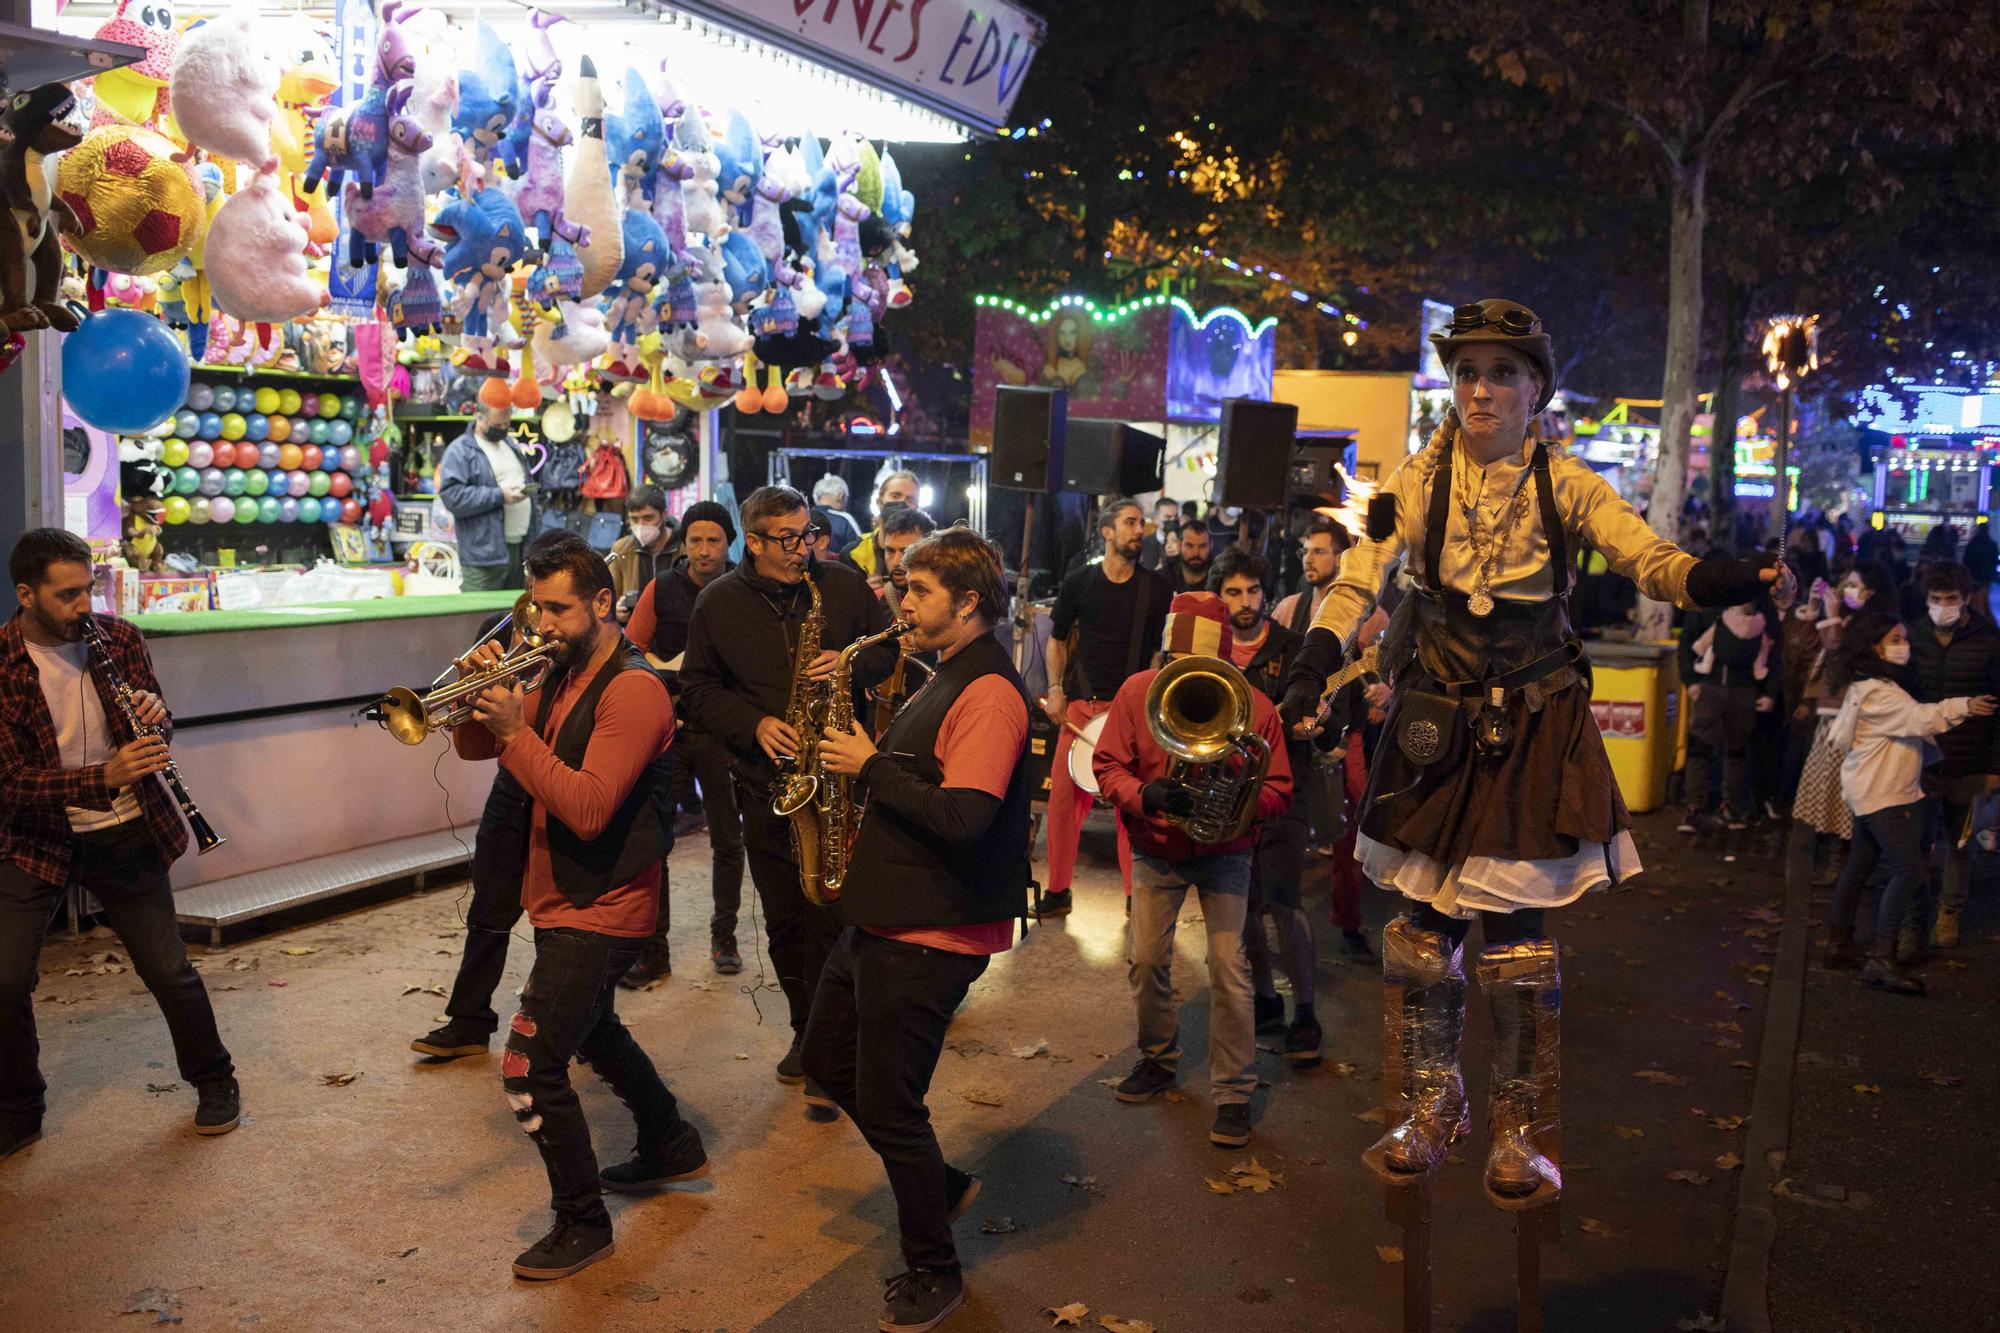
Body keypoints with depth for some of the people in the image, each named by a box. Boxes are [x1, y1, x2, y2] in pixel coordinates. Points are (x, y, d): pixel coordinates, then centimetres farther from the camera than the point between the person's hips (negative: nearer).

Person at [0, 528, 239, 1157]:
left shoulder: (118, 638, -5)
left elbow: (158, 736, 6)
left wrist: (157, 719, -19)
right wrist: (103, 779, -34)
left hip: (123, 834, 2)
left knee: (168, 969, 6)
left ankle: (215, 1080, 28)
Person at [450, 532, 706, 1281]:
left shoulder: (632, 690, -20)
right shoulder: (562, 677, 8)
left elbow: (588, 809, -29)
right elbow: (474, 748, 8)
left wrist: (516, 732, -29)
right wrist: (482, 695, -11)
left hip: (600, 909, -10)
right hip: (564, 901, 10)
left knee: (530, 1071, -10)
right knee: (593, 1033, 27)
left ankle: (582, 1225, 7)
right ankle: (672, 1150, 46)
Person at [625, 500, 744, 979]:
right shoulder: (661, 590, 1)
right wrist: (663, 670, -10)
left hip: (722, 730, 0)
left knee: (727, 839, 9)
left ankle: (724, 937, 26)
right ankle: (653, 949, 10)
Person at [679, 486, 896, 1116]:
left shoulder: (843, 584, 0)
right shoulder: (719, 603, 2)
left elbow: (889, 646, 8)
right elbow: (698, 689, 5)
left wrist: (851, 664, -14)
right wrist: (754, 725, -11)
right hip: (766, 783, 2)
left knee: (831, 917, -5)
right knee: (783, 921, 12)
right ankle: (806, 1029, 30)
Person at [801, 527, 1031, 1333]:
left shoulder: (990, 694, -20)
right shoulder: (949, 681, 13)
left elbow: (960, 816, -30)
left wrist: (870, 768, -19)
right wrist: (861, 755, 1)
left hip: (929, 935, -11)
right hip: (884, 917, 11)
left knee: (887, 1109, 0)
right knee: (826, 1059, 21)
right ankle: (940, 1184, 36)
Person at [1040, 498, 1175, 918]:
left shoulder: (1155, 588, 4)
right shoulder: (1078, 583, 6)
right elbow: (1058, 640, 16)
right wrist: (1055, 689, 4)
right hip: (1082, 702, 1)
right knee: (1064, 793, -1)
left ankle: (1137, 894, 9)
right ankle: (1057, 890, 11)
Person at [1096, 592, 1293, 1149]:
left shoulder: (1254, 705, -16)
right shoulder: (1137, 692, -13)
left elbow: (1278, 789, -10)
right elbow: (1107, 765, -9)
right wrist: (1145, 796, -30)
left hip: (1224, 852, -2)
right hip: (1156, 850, 2)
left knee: (1228, 967, -9)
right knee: (1146, 960, 4)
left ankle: (1233, 1092, 5)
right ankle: (1158, 1058, 31)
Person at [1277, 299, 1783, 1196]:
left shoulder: (1563, 484, -1)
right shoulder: (1418, 479, 1)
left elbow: (1651, 559, -11)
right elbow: (1359, 575, -8)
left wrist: (1730, 579, -33)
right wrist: (1312, 668, -24)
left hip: (1534, 730, -1)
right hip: (1434, 726, 1)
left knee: (1517, 928, 0)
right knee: (1424, 922, 7)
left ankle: (1518, 1129, 18)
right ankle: (1432, 1107, 27)